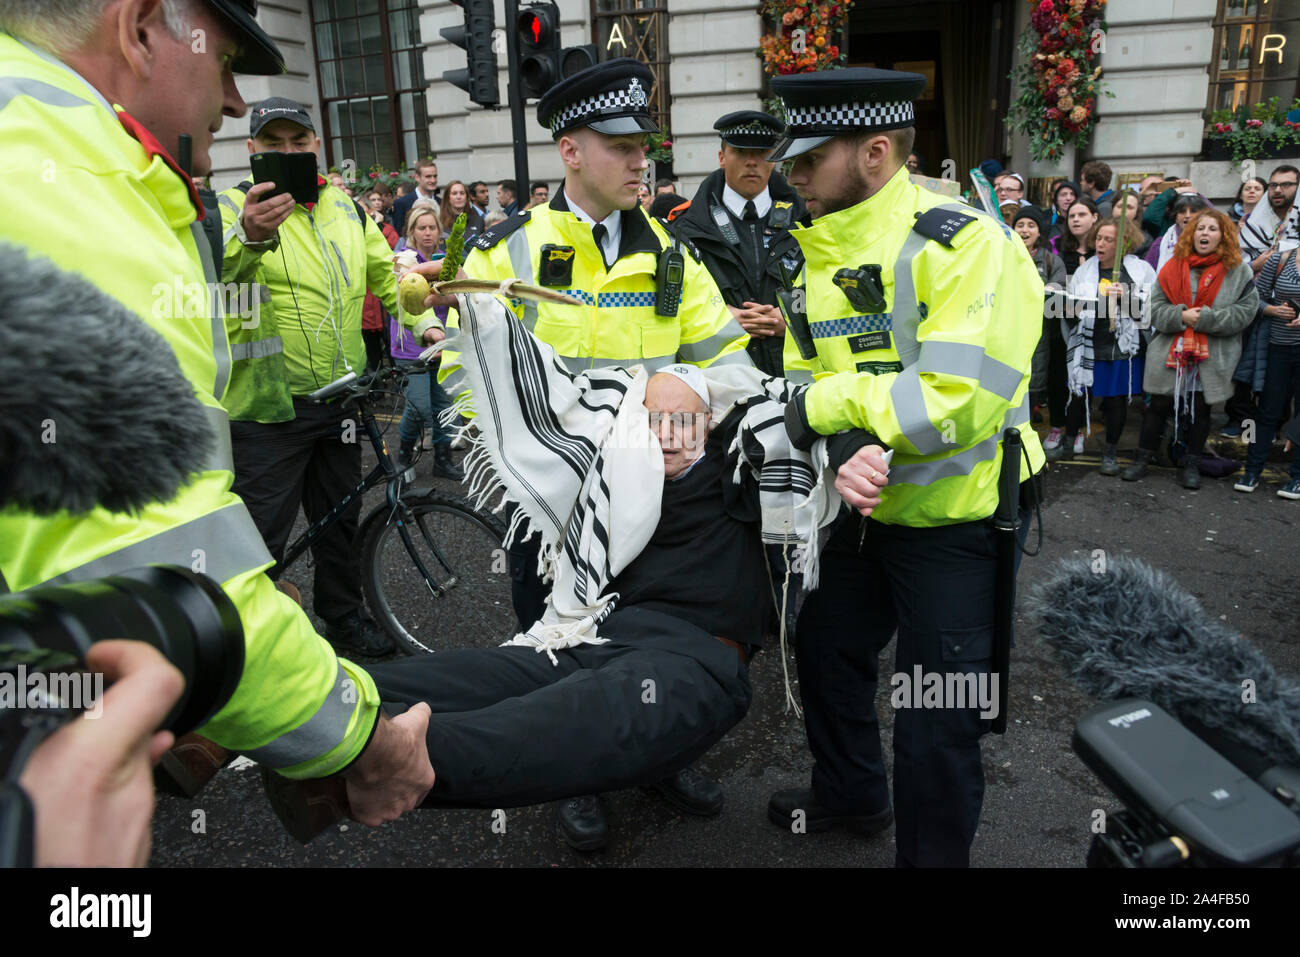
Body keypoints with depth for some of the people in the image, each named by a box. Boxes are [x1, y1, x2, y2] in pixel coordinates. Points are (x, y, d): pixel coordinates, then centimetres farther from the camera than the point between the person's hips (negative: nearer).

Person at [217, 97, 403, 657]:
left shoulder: (345, 210, 10)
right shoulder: (232, 208, -8)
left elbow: (386, 274, 19)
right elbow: (207, 278, -27)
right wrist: (248, 237, -48)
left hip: (339, 397, 6)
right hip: (268, 402, -5)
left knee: (339, 519, 20)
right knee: (262, 532, 2)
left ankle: (344, 616, 38)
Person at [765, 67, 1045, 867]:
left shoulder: (965, 243, -20)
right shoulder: (821, 254, 4)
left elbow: (962, 399, -29)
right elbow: (814, 382, 1)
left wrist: (832, 401, -21)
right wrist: (842, 454, -20)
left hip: (957, 521, -7)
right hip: (868, 509, 8)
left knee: (937, 726, 2)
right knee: (826, 651, 23)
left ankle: (933, 853, 30)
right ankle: (852, 795, 49)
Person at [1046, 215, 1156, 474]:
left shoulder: (1141, 270, 1)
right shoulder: (1084, 271, 9)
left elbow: (1150, 310, -5)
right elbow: (1070, 317, 11)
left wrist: (1126, 297, -18)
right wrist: (1071, 311, -11)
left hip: (1123, 347, -2)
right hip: (1088, 347, 2)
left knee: (1117, 400, 7)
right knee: (1078, 395, 6)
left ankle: (1110, 453, 20)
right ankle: (1068, 445, 24)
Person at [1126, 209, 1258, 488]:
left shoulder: (1239, 272, 0)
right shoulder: (1174, 267, 3)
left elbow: (1244, 312, -7)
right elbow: (1155, 308, 0)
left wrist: (1205, 318, -18)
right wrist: (1181, 316, -18)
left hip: (1212, 358, 0)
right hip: (1170, 353, 1)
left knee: (1200, 410, 10)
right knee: (1159, 406, 6)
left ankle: (1192, 465, 23)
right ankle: (1143, 458, 19)